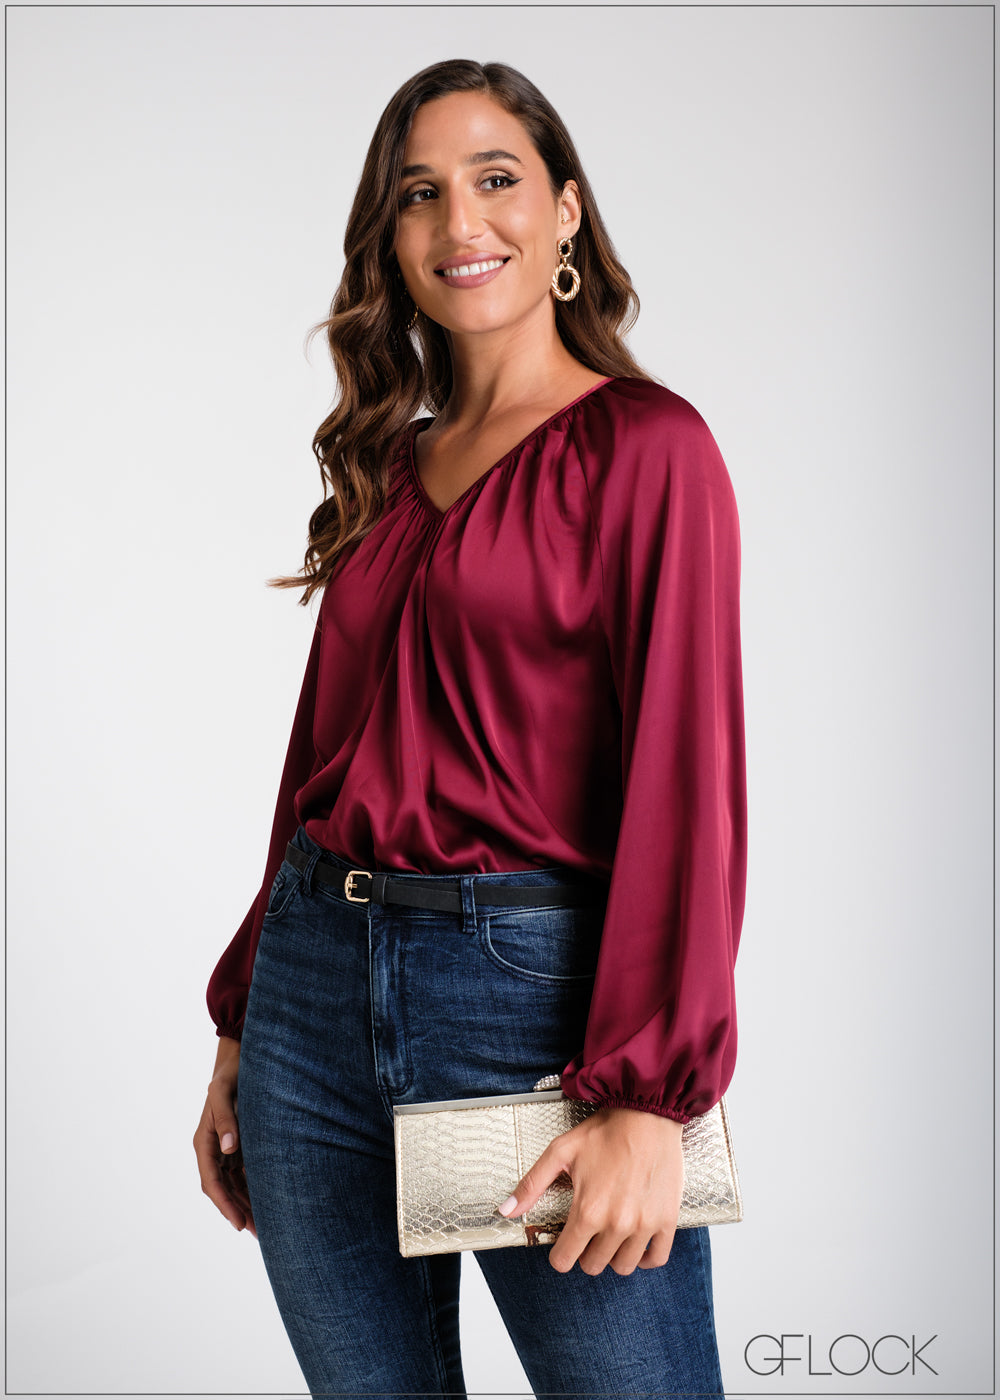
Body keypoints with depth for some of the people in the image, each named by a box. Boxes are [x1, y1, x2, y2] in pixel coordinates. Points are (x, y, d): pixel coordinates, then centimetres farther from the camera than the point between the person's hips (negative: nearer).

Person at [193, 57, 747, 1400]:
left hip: (532, 984, -5)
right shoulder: (387, 464, 14)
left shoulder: (646, 444, -4)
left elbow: (684, 777, -12)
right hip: (321, 977, 6)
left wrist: (649, 1097, -18)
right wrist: (244, 1022, 16)